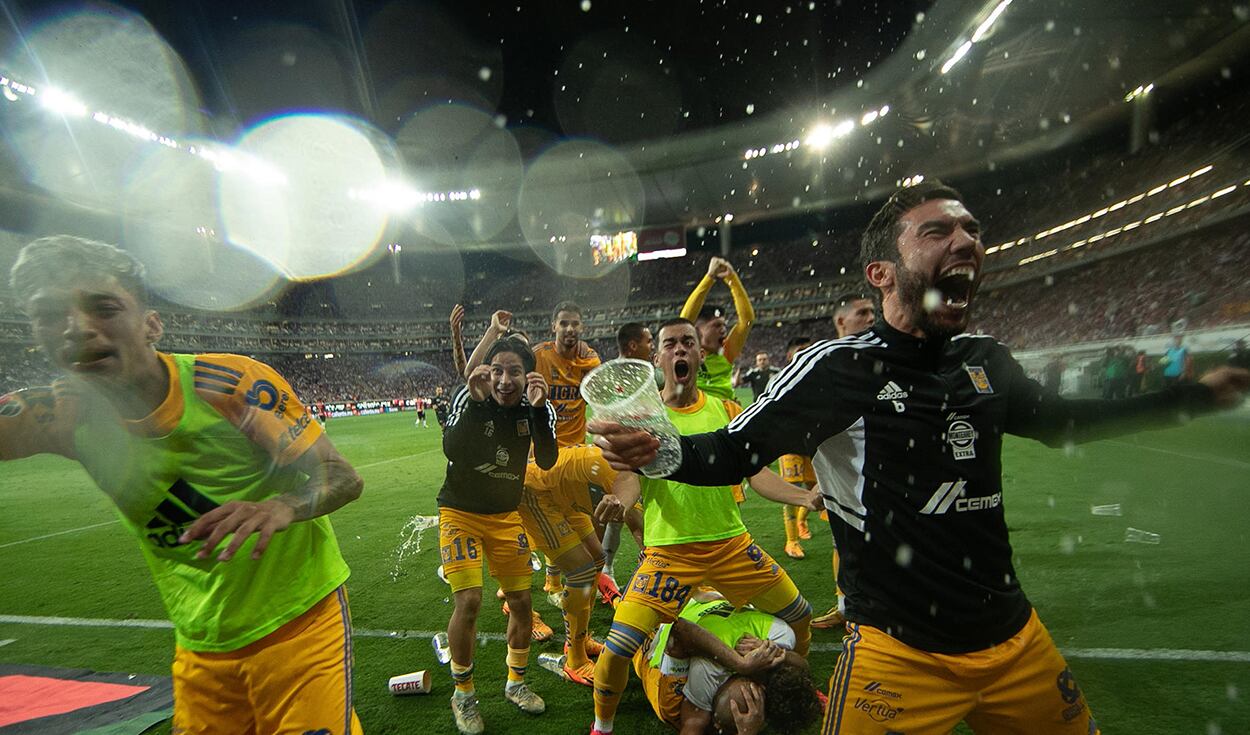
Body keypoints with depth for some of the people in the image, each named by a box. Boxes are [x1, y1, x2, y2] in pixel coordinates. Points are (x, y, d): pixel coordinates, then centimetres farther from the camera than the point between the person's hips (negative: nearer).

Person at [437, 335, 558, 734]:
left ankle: (515, 683, 31)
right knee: (469, 601, -11)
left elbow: (547, 461, -21)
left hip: (506, 516, 3)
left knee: (521, 600, 6)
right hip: (461, 513, -3)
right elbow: (451, 451, -30)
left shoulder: (536, 406, -9)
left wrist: (538, 408, -32)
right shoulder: (469, 396, -17)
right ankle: (463, 694, 14)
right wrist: (474, 402, -39)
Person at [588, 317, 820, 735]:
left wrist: (804, 496, -13)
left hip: (731, 542, 4)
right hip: (670, 549, -3)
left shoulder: (726, 411, 5)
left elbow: (756, 472, 2)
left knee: (800, 616, 15)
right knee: (618, 647, -13)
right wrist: (619, 500, -35)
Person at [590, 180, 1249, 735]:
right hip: (900, 656, -6)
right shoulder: (840, 367, -18)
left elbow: (1061, 421, 21)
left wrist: (1195, 394, 24)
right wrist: (656, 449, -35)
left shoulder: (985, 361, 2)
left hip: (1016, 640, 7)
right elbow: (733, 452, -15)